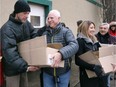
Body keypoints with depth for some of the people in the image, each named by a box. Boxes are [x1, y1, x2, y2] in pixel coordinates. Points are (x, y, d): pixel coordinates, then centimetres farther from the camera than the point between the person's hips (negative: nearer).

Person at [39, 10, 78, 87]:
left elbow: (74, 45, -21)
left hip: (63, 71, -2)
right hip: (47, 71, 3)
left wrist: (61, 54, -37)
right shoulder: (44, 34, 6)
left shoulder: (66, 31, -5)